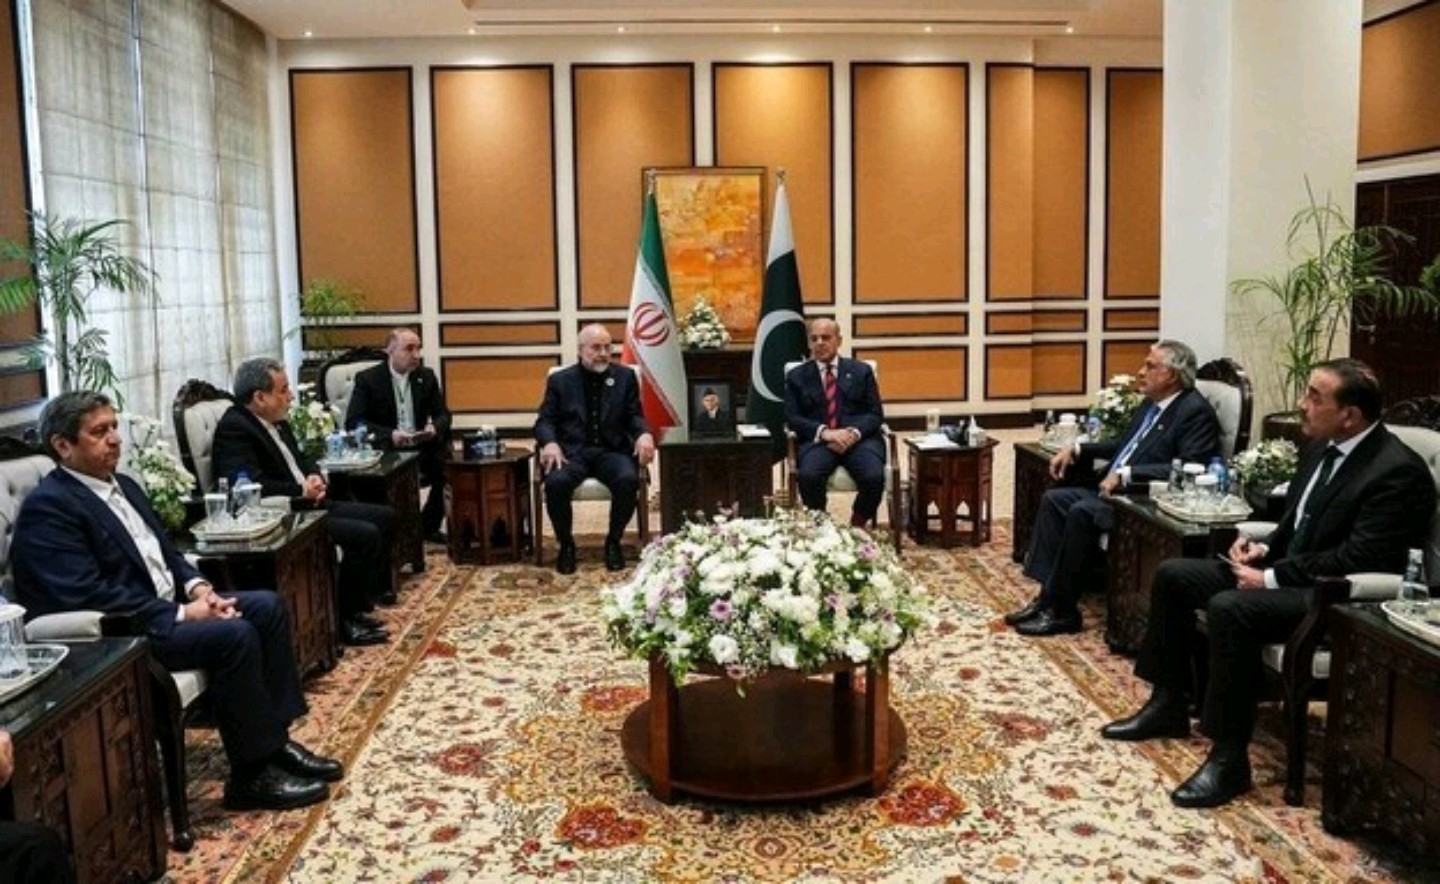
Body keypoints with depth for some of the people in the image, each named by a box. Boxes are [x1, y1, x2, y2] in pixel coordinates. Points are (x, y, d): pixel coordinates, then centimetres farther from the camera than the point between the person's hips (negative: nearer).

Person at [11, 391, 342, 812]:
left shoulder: (123, 485, 15)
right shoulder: (47, 507, -14)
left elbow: (165, 550, 19)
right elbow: (89, 596, -22)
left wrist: (197, 587, -3)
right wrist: (181, 614, -21)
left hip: (169, 605, 10)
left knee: (267, 606, -4)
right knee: (234, 634, -26)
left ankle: (275, 740, 1)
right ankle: (252, 774, -14)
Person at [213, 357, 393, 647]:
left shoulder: (277, 420, 12)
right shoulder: (234, 428, -17)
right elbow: (253, 486, -28)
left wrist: (315, 478, 0)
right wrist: (301, 490, -18)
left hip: (306, 503, 10)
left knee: (384, 517, 8)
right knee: (365, 535, -22)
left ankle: (358, 605, 12)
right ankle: (345, 620, -6)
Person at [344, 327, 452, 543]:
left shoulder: (427, 376, 10)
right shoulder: (367, 379, -3)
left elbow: (443, 414, 8)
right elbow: (353, 422, -11)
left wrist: (435, 428, -17)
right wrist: (389, 435, -26)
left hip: (422, 448, 4)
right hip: (385, 450, -4)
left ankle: (428, 526, 0)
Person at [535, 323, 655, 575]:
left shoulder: (625, 377, 14)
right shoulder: (560, 380, 11)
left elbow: (634, 416, 9)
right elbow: (545, 420, 6)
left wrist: (644, 434, -15)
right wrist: (550, 443, -17)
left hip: (612, 450, 1)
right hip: (572, 451, 0)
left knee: (628, 479, -32)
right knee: (556, 482, -33)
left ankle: (613, 540, -6)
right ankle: (566, 543, -6)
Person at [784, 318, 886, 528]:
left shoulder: (861, 371, 14)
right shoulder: (797, 376, 13)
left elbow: (875, 414, 8)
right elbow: (792, 418, 4)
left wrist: (854, 432, -14)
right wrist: (824, 432, -15)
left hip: (859, 438, 1)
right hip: (817, 440, 0)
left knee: (874, 477, -30)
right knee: (808, 476, -33)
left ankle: (859, 523, 1)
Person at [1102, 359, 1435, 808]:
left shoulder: (1397, 471, -19)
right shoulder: (1321, 447, 9)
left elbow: (1358, 559, -25)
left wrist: (1272, 578, -21)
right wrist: (1265, 549, 1)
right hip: (1288, 570, 10)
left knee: (1229, 608, -34)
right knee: (1173, 574, 4)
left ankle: (1229, 757, -24)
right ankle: (1169, 704, 14)